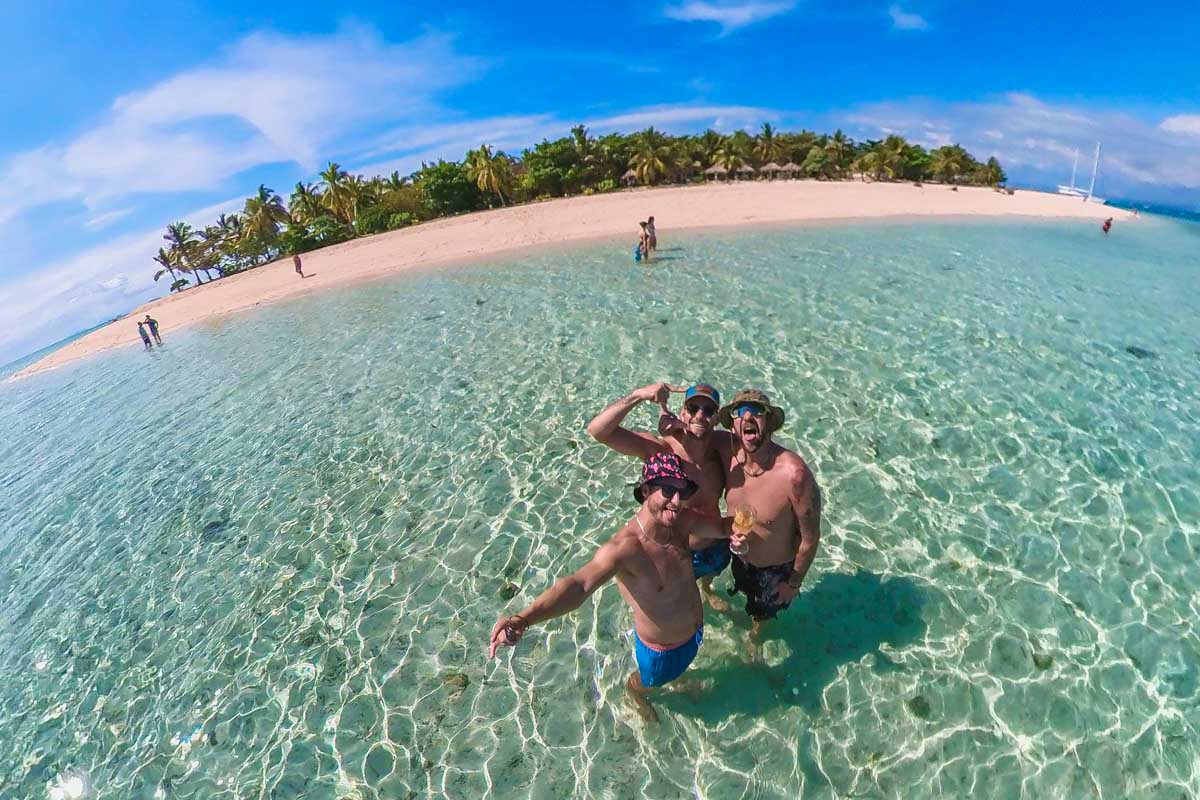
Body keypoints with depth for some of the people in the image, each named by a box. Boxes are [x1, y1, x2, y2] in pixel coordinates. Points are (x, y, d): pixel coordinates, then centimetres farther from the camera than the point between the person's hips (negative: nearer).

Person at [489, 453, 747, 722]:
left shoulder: (681, 521, -20)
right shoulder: (624, 547, -42)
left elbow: (720, 526, -4)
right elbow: (580, 584, -57)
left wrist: (733, 530, -31)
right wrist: (522, 619, -74)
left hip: (695, 631, 5)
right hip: (661, 648, -5)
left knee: (681, 666, 37)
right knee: (650, 682, 28)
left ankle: (677, 674, 72)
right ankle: (634, 691, 62)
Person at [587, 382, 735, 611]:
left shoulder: (723, 444, -20)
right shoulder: (659, 449, -33)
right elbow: (597, 430, -39)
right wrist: (638, 395, -53)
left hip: (716, 547, 4)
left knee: (710, 574, 37)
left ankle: (707, 591, 72)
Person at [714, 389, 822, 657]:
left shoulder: (794, 474, -40)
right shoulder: (727, 453, -26)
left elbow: (809, 538, -24)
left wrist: (794, 583, -10)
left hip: (776, 569, -3)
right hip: (739, 557, 4)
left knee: (764, 612, 29)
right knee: (747, 593, 36)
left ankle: (756, 633, 63)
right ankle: (754, 617, 70)